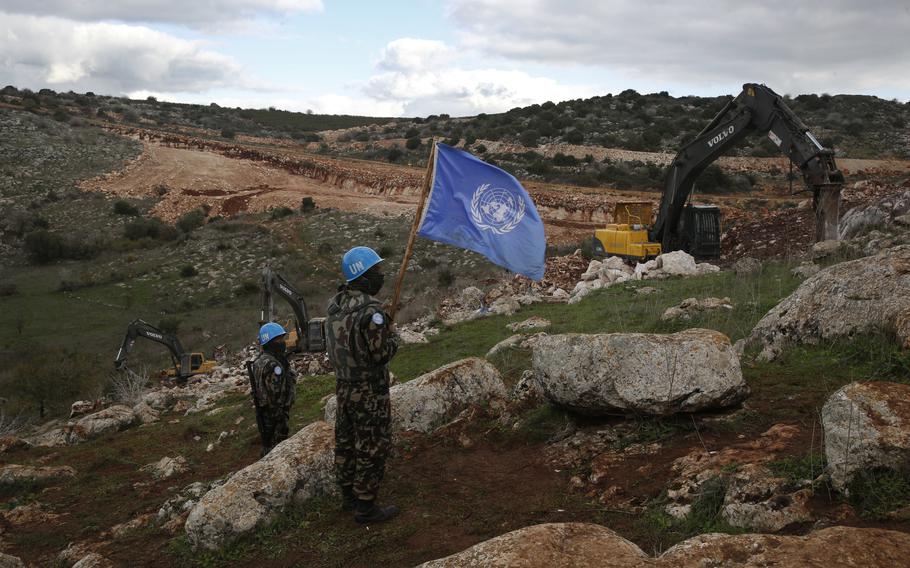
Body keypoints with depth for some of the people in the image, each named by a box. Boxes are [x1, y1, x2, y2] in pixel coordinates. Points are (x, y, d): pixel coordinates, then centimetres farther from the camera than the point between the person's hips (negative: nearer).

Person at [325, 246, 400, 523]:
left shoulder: (335, 303, 1)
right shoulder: (371, 311, -25)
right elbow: (382, 354, -22)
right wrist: (393, 336, -2)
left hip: (343, 386, 8)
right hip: (369, 393, -8)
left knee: (346, 443, 20)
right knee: (372, 449, 5)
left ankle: (348, 495, 35)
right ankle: (365, 506, 16)